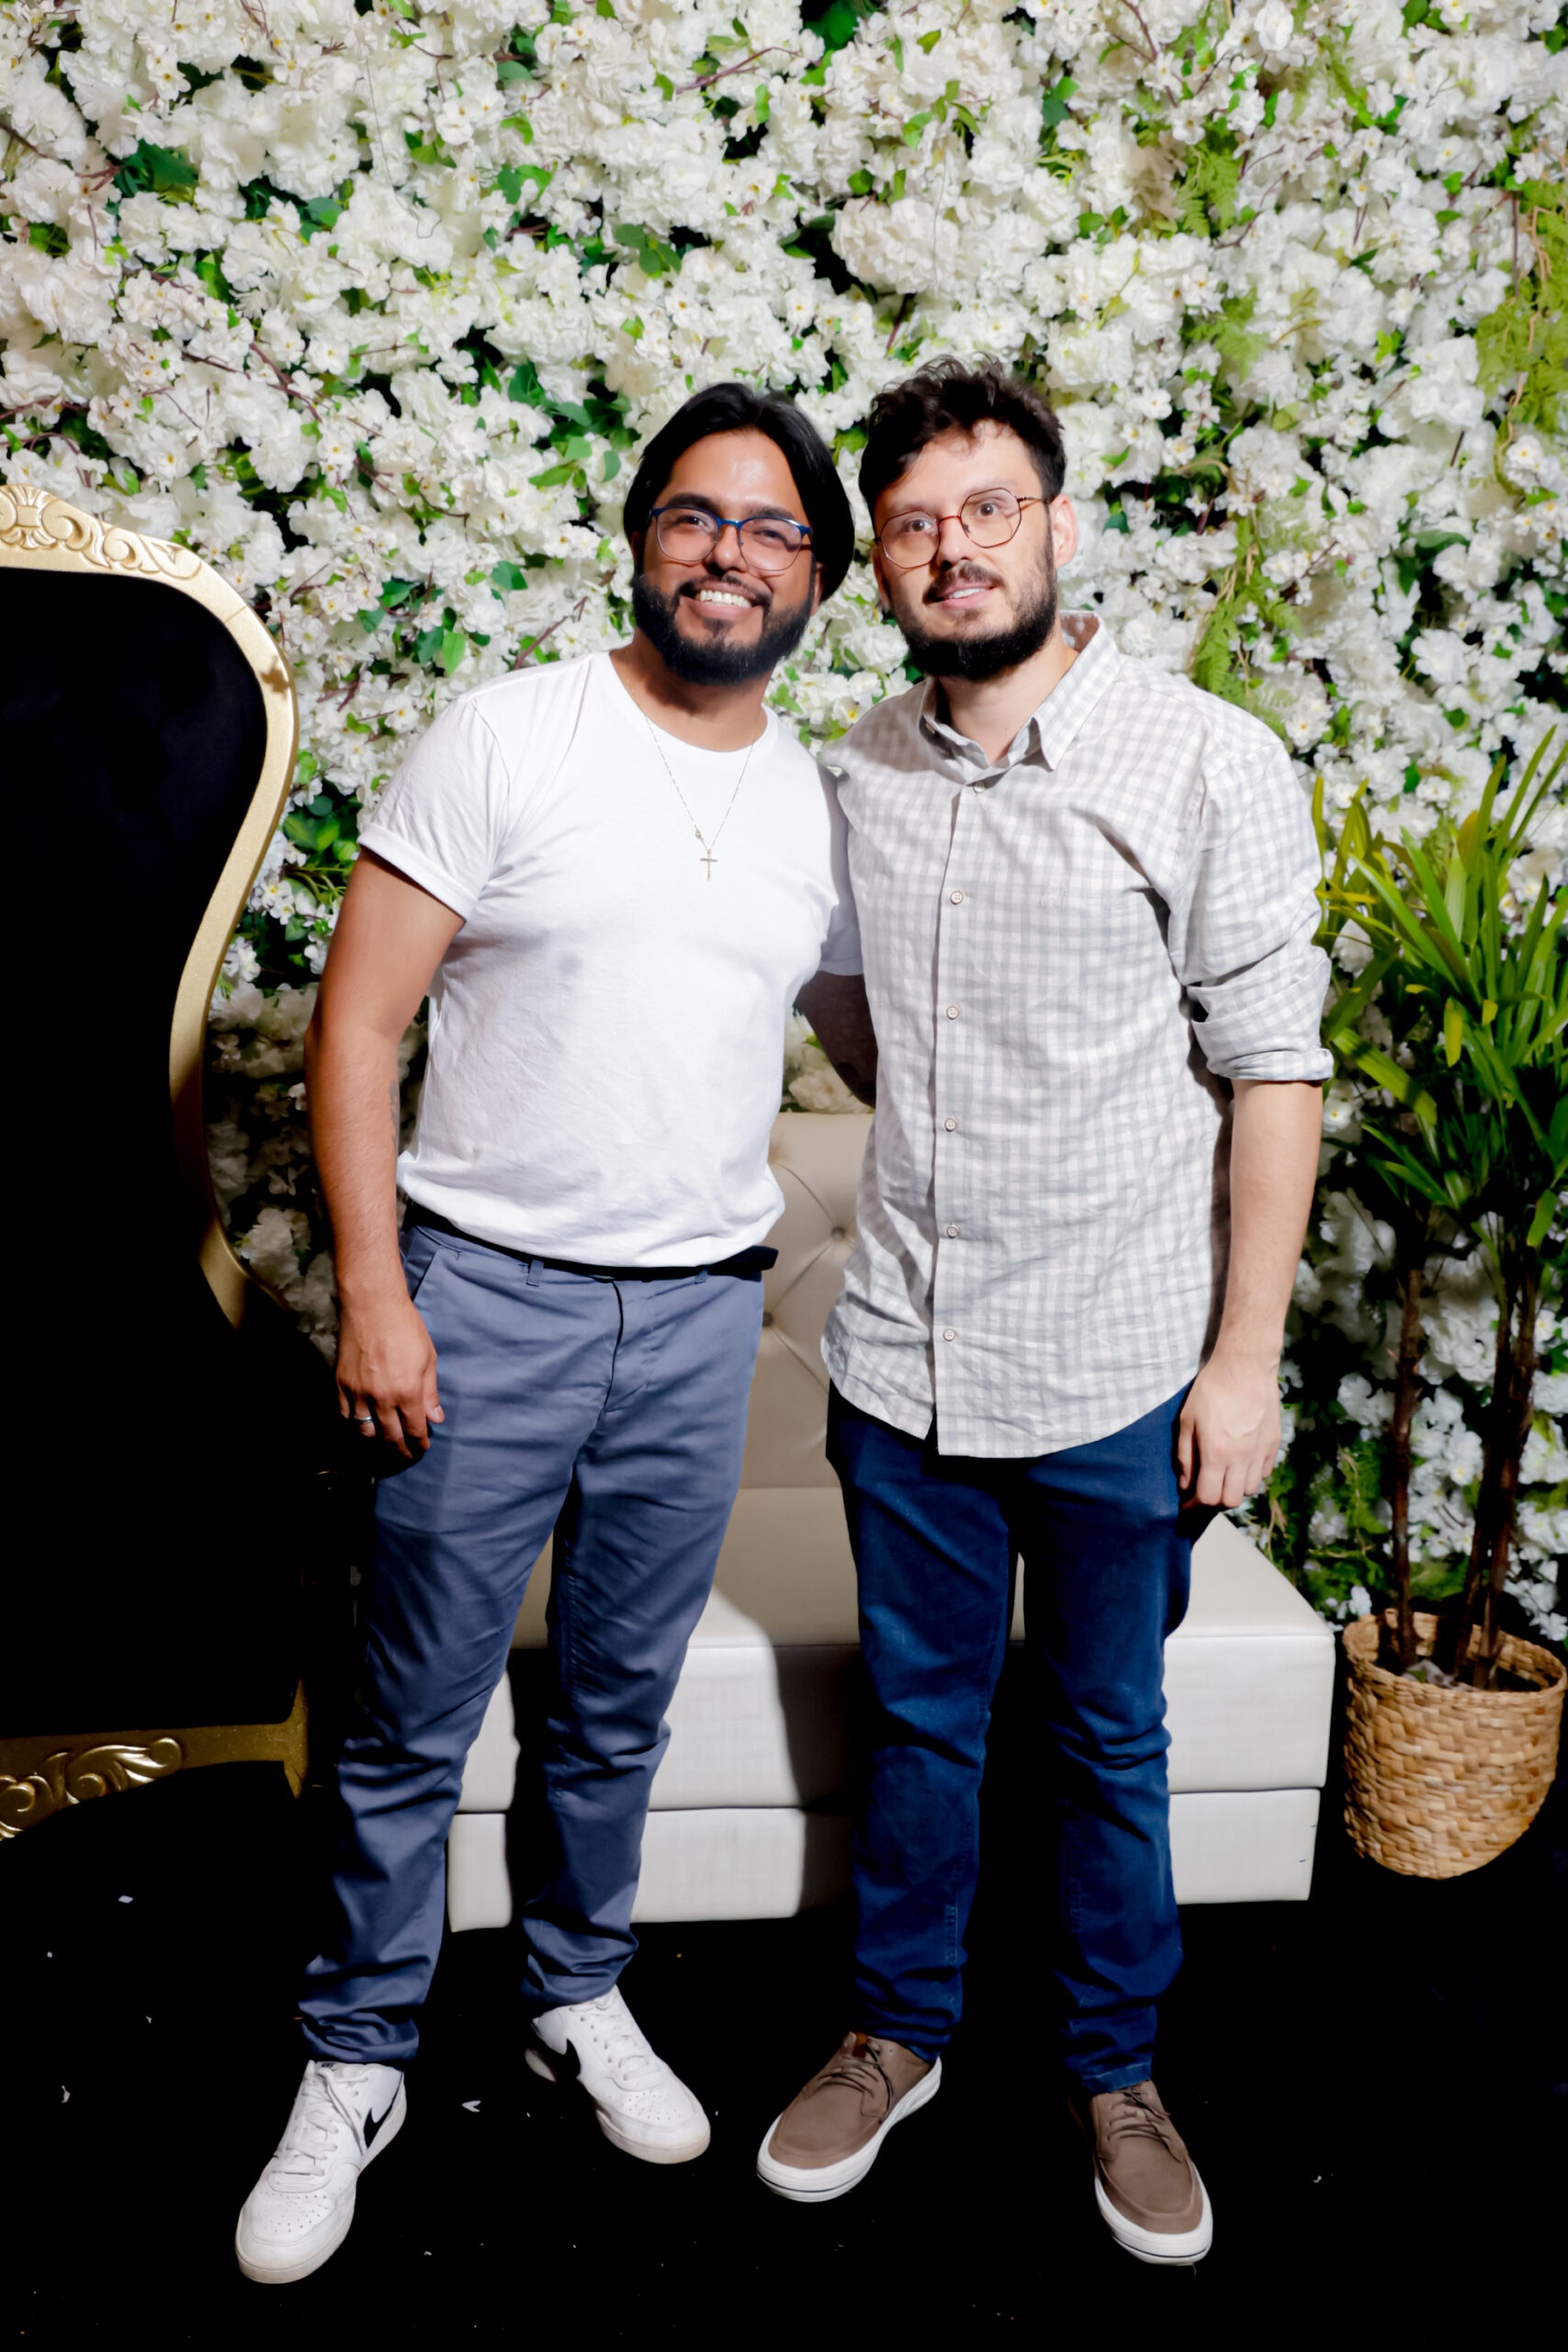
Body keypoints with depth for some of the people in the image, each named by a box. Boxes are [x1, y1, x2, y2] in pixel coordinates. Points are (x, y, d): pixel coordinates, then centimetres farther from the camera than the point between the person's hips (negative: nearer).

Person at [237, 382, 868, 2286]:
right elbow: (356, 1022, -9)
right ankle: (356, 2059, 27)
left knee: (620, 1707, 17)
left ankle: (577, 1998, 39)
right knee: (414, 1722, 7)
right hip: (484, 1293, -3)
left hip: (701, 1315, 4)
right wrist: (371, 1292, -13)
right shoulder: (507, 737, -7)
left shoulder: (826, 812, 7)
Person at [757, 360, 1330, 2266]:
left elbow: (1273, 1071, -9)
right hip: (902, 1359, 3)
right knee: (918, 1717, 18)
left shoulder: (1209, 765, -10)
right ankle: (899, 2032, 39)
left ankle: (1108, 2068, 36)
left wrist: (1245, 1357, -10)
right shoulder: (857, 771, 2)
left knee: (1107, 1740, 14)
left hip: (1120, 1375, -3)